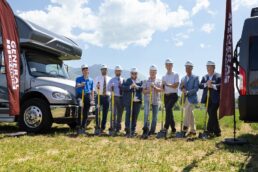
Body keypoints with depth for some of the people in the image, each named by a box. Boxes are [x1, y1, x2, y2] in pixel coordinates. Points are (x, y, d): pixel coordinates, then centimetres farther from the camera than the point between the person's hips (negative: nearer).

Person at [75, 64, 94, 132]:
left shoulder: (91, 80, 15)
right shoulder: (79, 79, 6)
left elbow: (92, 91, 17)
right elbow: (77, 85, -14)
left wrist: (92, 100, 10)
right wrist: (80, 85, -37)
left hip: (87, 96, 3)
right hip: (80, 96, -3)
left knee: (86, 113, 5)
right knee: (79, 112, -10)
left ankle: (83, 126, 14)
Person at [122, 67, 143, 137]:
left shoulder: (140, 82, 14)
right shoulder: (127, 81, 9)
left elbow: (143, 88, -1)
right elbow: (123, 88, -7)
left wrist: (137, 87, -16)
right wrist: (130, 86, -18)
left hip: (137, 101, 2)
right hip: (129, 101, -2)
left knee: (135, 116, 3)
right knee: (128, 115, -7)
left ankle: (133, 131, 12)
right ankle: (127, 130, -2)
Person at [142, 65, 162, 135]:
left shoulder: (159, 81, 7)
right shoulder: (146, 81, 8)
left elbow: (160, 90, -6)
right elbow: (143, 91, 4)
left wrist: (154, 87, -23)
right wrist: (148, 90, -15)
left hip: (156, 100, 1)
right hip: (147, 99, 0)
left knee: (155, 116, 4)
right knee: (146, 113, -20)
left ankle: (152, 130, 13)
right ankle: (146, 127, -13)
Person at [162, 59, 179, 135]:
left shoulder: (175, 75, 1)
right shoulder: (164, 77, 16)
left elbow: (176, 85, -11)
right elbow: (162, 87, 13)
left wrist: (167, 84, -24)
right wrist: (162, 89, -10)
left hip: (173, 95, -5)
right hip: (166, 96, 6)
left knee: (168, 108, -26)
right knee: (169, 111, 6)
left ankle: (166, 126, -23)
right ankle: (173, 129, 15)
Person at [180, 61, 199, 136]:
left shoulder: (195, 77, 0)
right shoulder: (183, 78, 16)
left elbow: (196, 88, -9)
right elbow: (181, 88, 12)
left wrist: (188, 92, -19)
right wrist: (182, 87, -11)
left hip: (192, 98, -5)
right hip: (185, 98, 5)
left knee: (187, 111, -22)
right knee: (190, 114, 9)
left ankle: (185, 127, -17)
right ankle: (193, 130, 15)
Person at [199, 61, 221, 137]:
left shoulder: (218, 76, 0)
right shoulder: (204, 77, 17)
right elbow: (200, 86, 3)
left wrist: (213, 86, -23)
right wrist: (206, 84, -14)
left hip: (215, 99, -5)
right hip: (207, 99, 6)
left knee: (212, 114, -13)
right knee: (212, 115, 10)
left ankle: (209, 130, -7)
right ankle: (217, 132, 19)